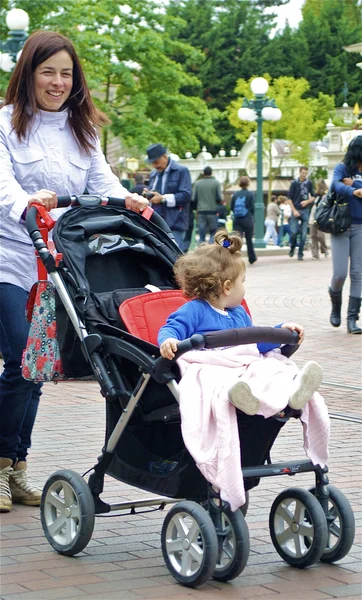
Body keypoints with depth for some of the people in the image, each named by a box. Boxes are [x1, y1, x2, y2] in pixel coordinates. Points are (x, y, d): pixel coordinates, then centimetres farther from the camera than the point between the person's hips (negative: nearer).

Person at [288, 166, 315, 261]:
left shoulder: (309, 183, 4)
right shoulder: (294, 183, -1)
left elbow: (313, 197, 12)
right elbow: (290, 198, -1)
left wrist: (307, 201, -9)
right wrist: (294, 210, -9)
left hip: (305, 211, 2)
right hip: (296, 210, -2)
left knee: (303, 234, 1)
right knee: (294, 232, -6)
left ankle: (300, 253, 8)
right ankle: (292, 248, 20)